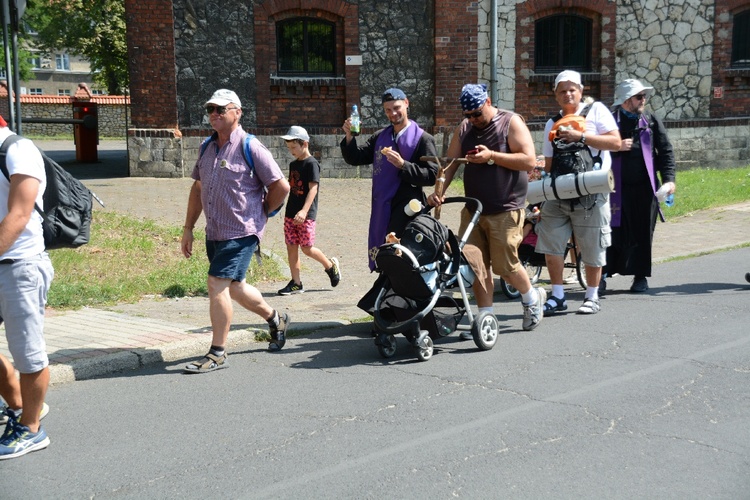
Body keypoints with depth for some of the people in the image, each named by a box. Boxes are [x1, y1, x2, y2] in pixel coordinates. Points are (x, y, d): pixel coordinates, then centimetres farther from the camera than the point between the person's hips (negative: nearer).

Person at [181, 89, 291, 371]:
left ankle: (218, 353, -2)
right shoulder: (208, 147, 10)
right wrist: (188, 228, 15)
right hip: (214, 232, 8)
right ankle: (275, 319, 42)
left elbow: (281, 187, -11)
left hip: (241, 233, -8)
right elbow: (198, 188, 18)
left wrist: (260, 214, 0)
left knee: (217, 284, -13)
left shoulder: (250, 147, -12)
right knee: (233, 287, 18)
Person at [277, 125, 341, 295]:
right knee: (291, 246, 4)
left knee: (307, 248, -4)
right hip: (291, 213, 8)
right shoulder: (293, 165, 14)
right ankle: (296, 283, 9)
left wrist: (304, 210, -28)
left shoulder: (311, 163, -10)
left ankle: (331, 265, 21)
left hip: (306, 215, -8)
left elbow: (313, 188, -18)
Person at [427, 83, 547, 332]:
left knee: (505, 266, -2)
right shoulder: (464, 128, 10)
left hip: (505, 211, -5)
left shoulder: (511, 122, -5)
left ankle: (532, 298, 27)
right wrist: (439, 190, -11)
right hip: (473, 209, 5)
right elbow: (450, 162, 6)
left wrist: (491, 156, -20)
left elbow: (529, 161, -13)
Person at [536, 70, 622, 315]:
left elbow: (615, 142, -8)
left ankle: (592, 297, 18)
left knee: (592, 249, 3)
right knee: (550, 244, -1)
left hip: (590, 193, -4)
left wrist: (581, 137, -14)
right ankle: (557, 297, 11)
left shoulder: (596, 110, 3)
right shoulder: (553, 123, 18)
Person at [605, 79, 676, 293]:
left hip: (645, 187, 2)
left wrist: (668, 178, -3)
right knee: (614, 231, -1)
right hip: (617, 187, -2)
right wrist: (616, 147, -15)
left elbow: (665, 151, 8)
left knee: (643, 233, 5)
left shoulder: (652, 122, 9)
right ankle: (603, 273, 10)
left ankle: (641, 276, 16)